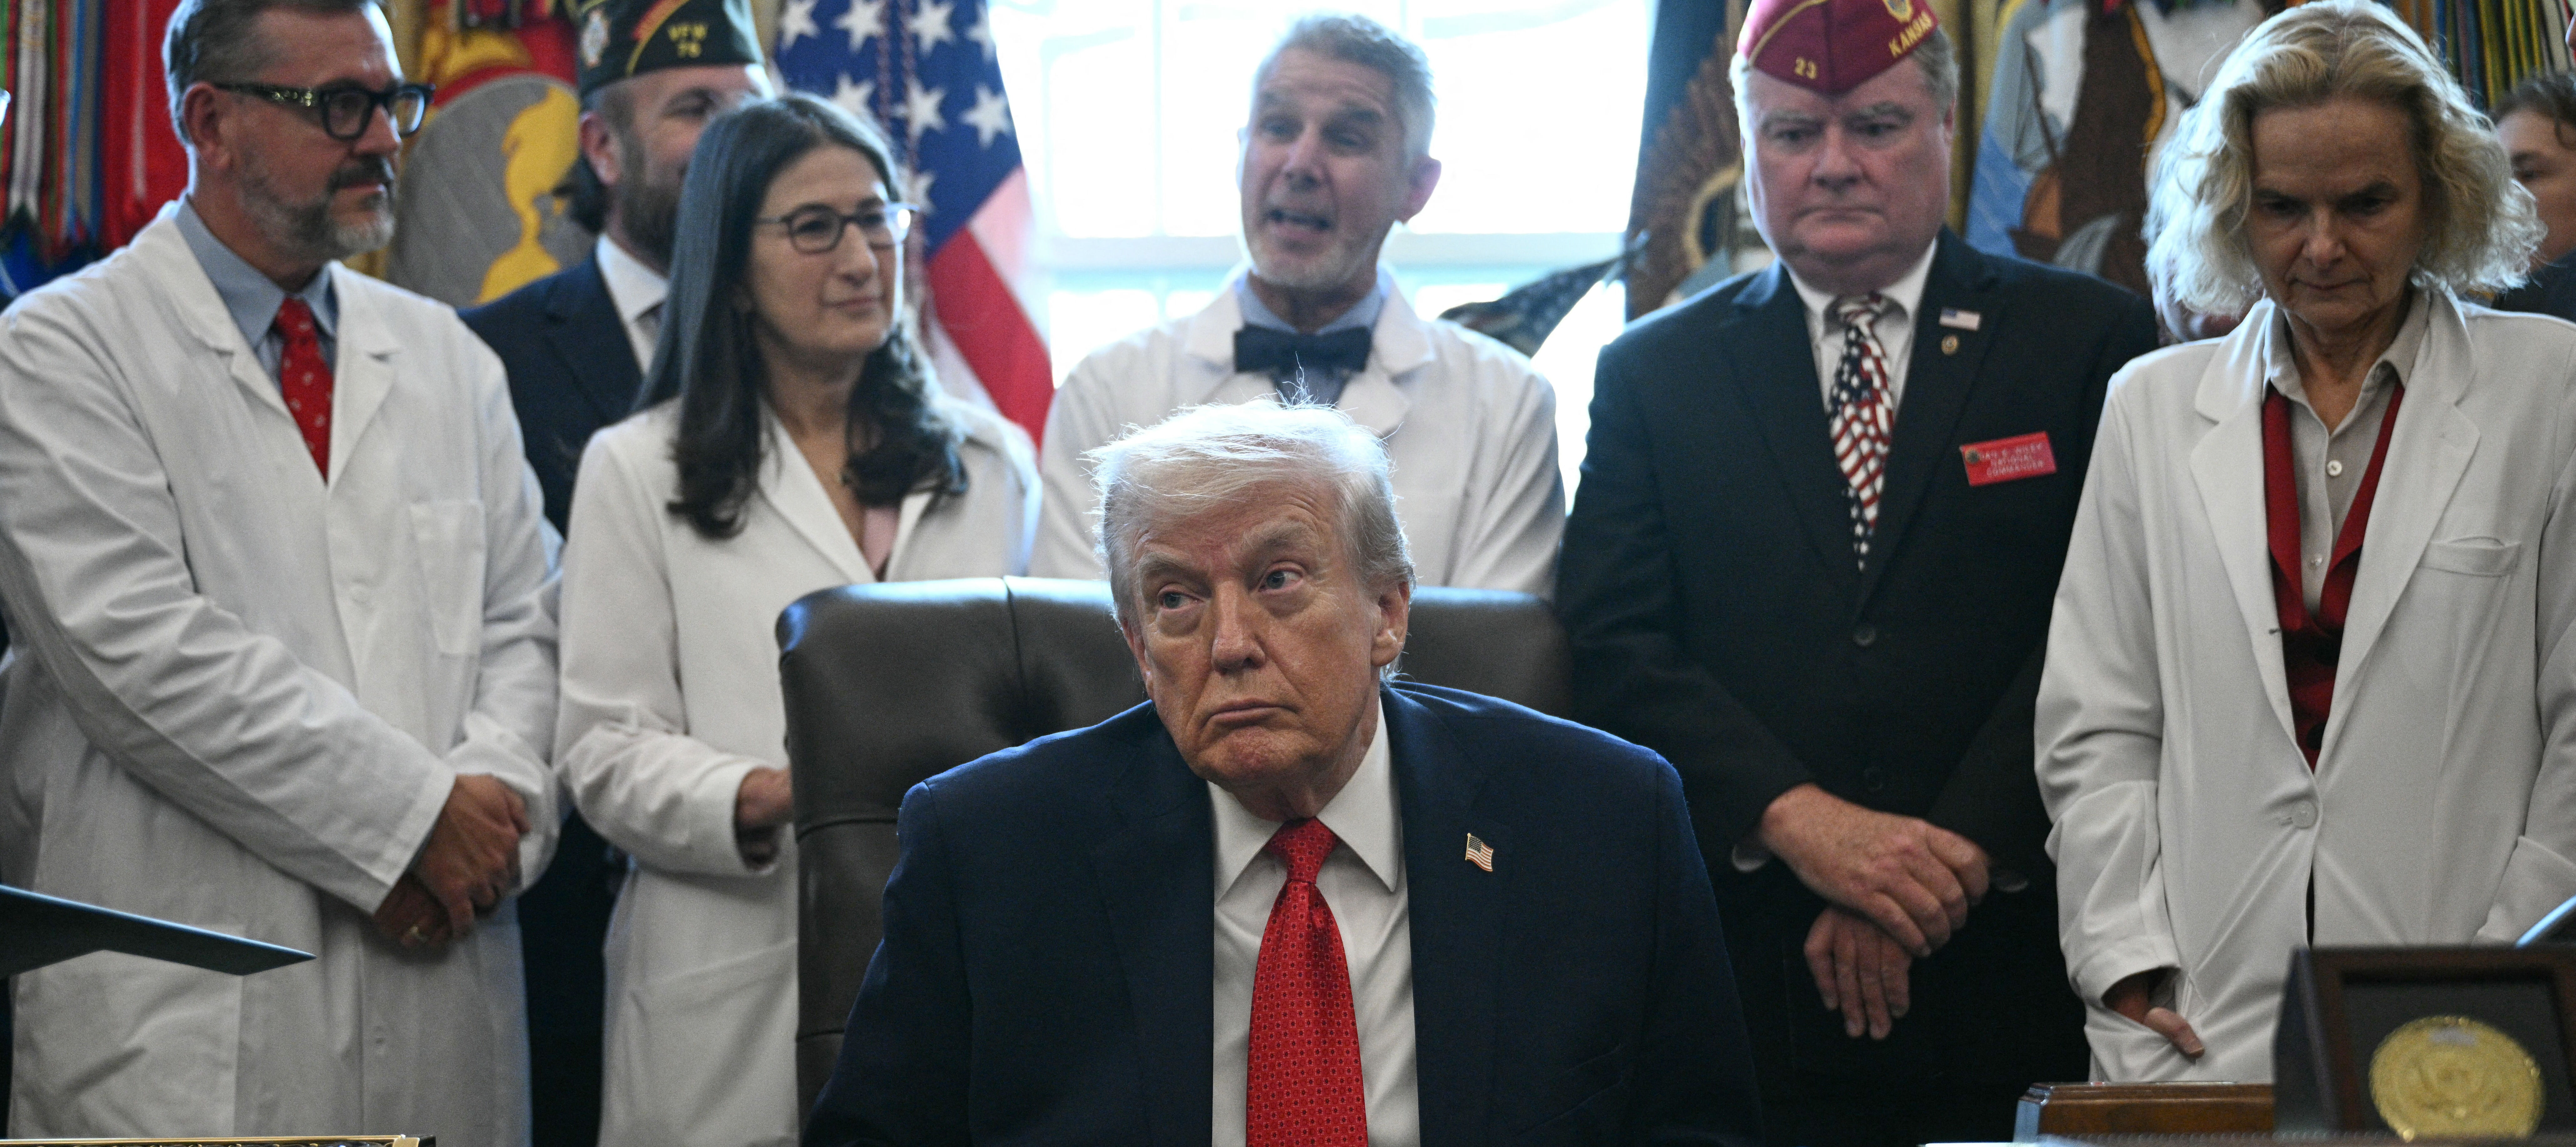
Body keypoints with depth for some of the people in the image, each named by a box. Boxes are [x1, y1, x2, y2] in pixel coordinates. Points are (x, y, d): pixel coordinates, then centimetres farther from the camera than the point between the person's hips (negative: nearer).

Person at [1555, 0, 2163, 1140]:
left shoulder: (2090, 342, 6)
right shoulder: (1653, 373, 11)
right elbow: (1615, 648, 0)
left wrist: (1957, 851, -14)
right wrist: (1801, 823, -14)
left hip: (2011, 968, 0)